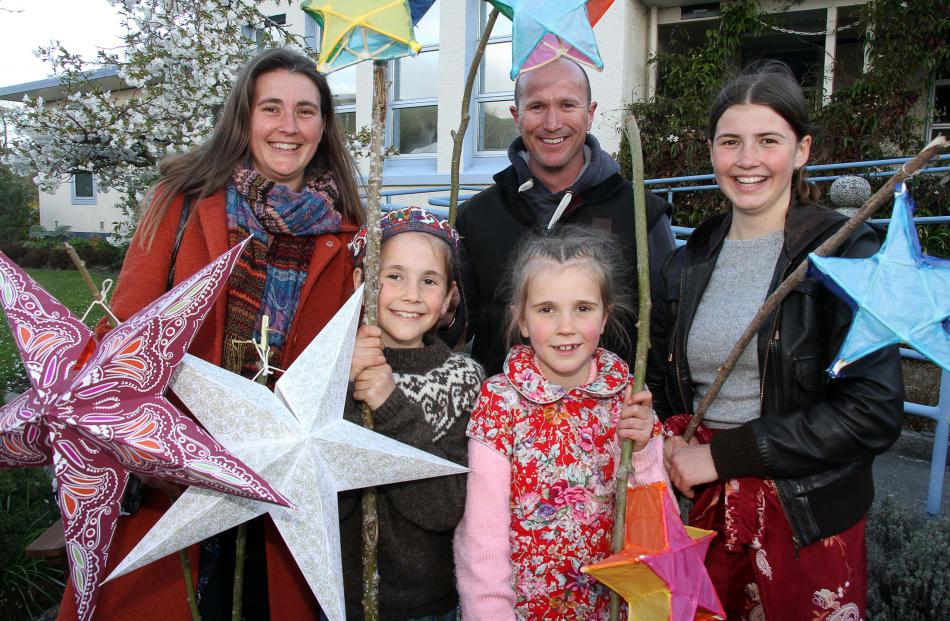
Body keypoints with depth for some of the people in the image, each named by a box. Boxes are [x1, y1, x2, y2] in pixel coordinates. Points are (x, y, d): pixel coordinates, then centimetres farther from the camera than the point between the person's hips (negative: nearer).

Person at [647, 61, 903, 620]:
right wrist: (670, 455, -9)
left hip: (810, 525, -3)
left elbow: (874, 413, -17)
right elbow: (661, 388, 12)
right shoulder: (688, 264, 4)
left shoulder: (846, 252, -9)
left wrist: (723, 454, -17)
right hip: (702, 513, 4)